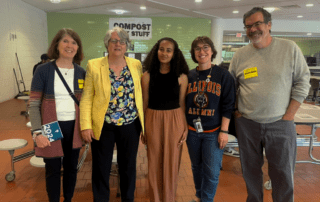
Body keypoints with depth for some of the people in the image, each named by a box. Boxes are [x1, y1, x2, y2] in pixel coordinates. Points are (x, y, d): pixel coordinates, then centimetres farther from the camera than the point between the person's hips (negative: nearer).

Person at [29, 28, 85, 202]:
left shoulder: (81, 72, 2)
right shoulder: (43, 70, -7)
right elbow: (33, 104, -7)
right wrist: (37, 132, -16)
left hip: (74, 127, 3)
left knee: (71, 167, 16)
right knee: (53, 170, 11)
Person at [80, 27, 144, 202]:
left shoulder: (136, 65, 2)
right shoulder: (94, 65, -4)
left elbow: (139, 95, 5)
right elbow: (86, 98, -4)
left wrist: (142, 122, 3)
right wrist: (86, 126, -9)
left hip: (131, 126, 2)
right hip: (103, 127, -1)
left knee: (128, 167, 16)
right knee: (101, 169, 13)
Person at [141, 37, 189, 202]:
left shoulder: (181, 77, -1)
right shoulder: (148, 76, 0)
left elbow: (182, 103, 2)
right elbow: (144, 104, 3)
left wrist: (185, 127, -2)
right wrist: (143, 128, 3)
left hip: (174, 121, 0)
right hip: (153, 120, 1)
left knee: (171, 163, 10)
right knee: (154, 162, 11)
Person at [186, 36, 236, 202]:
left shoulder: (223, 75, -4)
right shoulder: (189, 76, 4)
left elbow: (228, 105, -6)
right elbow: (183, 103, 10)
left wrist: (224, 131, -10)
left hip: (213, 132, -3)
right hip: (192, 131, 3)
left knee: (212, 171, 0)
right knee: (197, 167, 16)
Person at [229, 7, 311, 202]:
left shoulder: (290, 48, -2)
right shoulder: (240, 55, 2)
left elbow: (302, 82, -1)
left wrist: (289, 115, -7)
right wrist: (235, 111, 1)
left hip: (280, 124, -2)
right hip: (247, 124, 2)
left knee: (283, 174, 8)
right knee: (250, 171, 16)